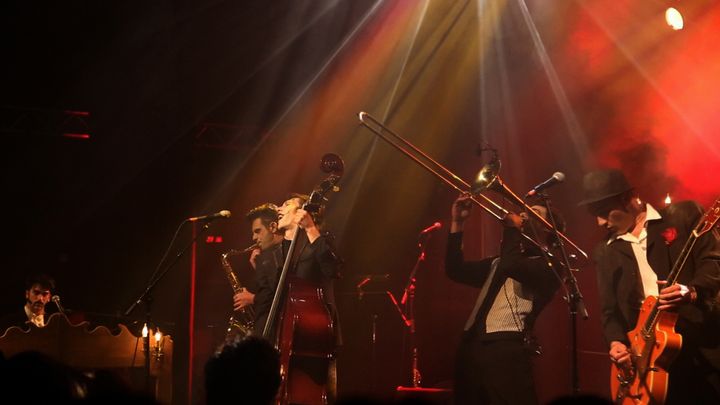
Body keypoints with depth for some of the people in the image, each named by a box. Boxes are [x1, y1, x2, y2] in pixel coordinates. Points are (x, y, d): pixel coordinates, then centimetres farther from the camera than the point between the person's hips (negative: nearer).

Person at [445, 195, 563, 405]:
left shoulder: (549, 265, 0)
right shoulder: (498, 262, 25)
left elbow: (511, 266, -19)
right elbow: (456, 270, 22)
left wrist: (512, 226, -4)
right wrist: (457, 223, 15)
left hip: (507, 350, -7)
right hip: (472, 346, 8)